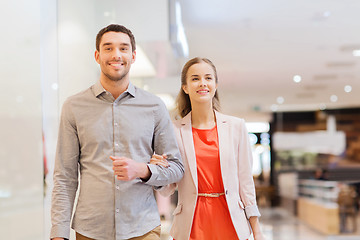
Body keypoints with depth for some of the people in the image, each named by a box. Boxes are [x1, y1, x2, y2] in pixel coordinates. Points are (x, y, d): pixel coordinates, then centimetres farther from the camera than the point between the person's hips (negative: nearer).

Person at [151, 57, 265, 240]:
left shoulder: (236, 126, 3)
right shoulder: (174, 130, -1)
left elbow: (245, 179, 5)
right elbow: (167, 190, 4)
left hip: (231, 224, 1)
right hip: (192, 225, -1)